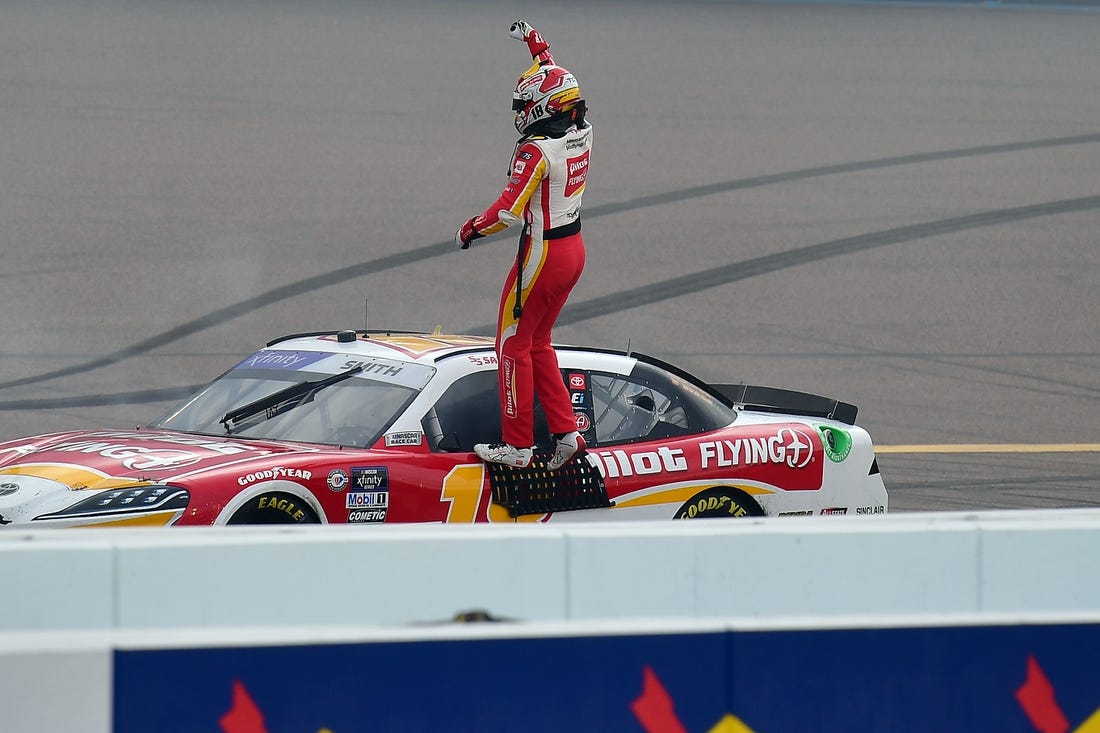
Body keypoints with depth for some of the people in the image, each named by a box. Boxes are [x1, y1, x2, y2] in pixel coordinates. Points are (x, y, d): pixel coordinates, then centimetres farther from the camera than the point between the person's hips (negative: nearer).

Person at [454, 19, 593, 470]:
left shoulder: (536, 151, -23)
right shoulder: (582, 134, 1)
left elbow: (509, 209, -28)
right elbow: (558, 89, 20)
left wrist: (472, 229, -12)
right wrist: (537, 46, 33)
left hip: (542, 255, -8)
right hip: (574, 251, 8)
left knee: (513, 345, 3)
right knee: (538, 343, 19)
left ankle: (517, 445, 6)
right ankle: (565, 431, 14)